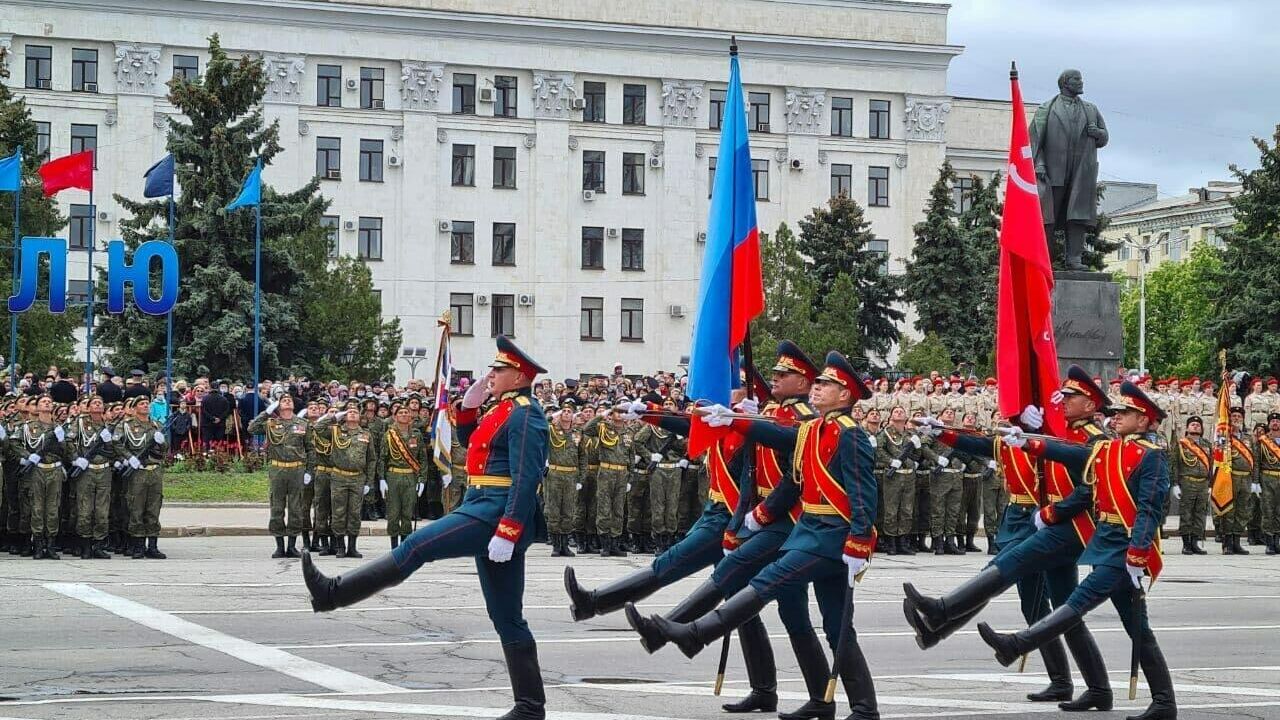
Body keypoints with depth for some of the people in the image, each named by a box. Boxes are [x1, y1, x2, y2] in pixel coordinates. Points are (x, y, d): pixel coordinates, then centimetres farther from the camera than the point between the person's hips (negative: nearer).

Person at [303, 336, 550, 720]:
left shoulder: (525, 415, -12)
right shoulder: (505, 409, 19)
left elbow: (526, 479, -20)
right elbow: (470, 441, 32)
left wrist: (506, 533, -26)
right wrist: (469, 404, 14)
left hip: (495, 514, -11)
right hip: (489, 514, 11)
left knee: (415, 547, -12)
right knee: (507, 618, 9)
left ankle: (334, 592, -10)